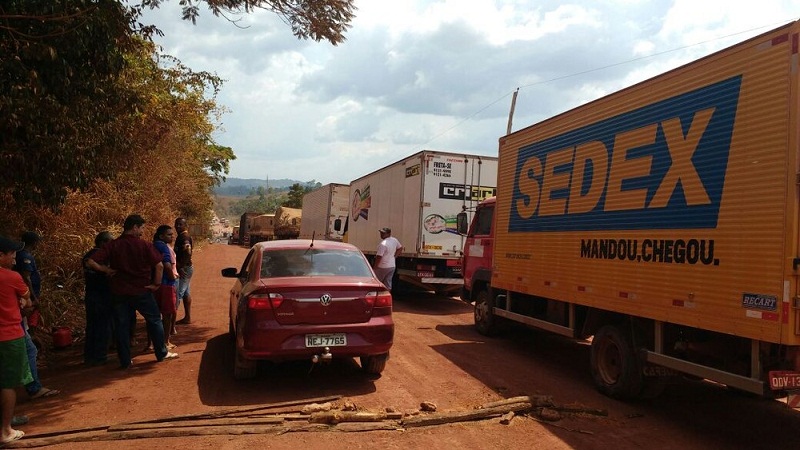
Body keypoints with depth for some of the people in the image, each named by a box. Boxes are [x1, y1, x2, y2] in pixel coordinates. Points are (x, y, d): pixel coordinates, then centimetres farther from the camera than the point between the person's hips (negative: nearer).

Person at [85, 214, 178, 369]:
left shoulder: (112, 245, -4)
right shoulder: (144, 245, -11)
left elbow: (90, 262, -11)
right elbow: (159, 265, -17)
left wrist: (107, 270, 1)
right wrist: (157, 284, -5)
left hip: (119, 292, 2)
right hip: (141, 291, -2)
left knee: (122, 326, 11)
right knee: (154, 320, 14)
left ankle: (125, 361, 16)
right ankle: (162, 353, 22)